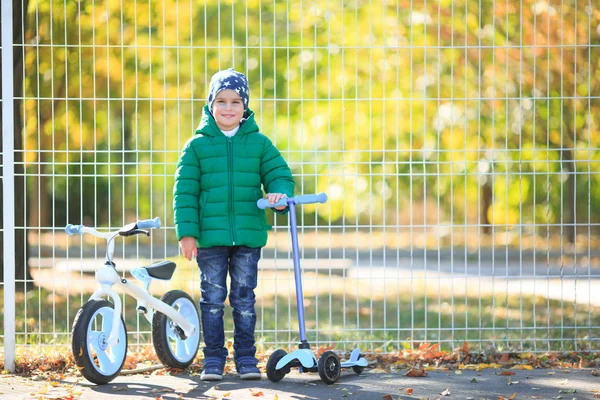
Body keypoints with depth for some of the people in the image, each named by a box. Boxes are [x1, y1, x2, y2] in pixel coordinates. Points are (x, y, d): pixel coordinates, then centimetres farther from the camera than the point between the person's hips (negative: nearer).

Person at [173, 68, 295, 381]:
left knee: (244, 298, 5)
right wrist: (187, 232, -6)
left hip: (248, 235, 1)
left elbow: (279, 174, 8)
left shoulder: (259, 143, 7)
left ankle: (246, 357, 14)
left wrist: (280, 193, -16)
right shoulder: (197, 145, 3)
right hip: (210, 236, -1)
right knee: (213, 299, 2)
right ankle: (213, 359, 11)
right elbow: (184, 191, 1)